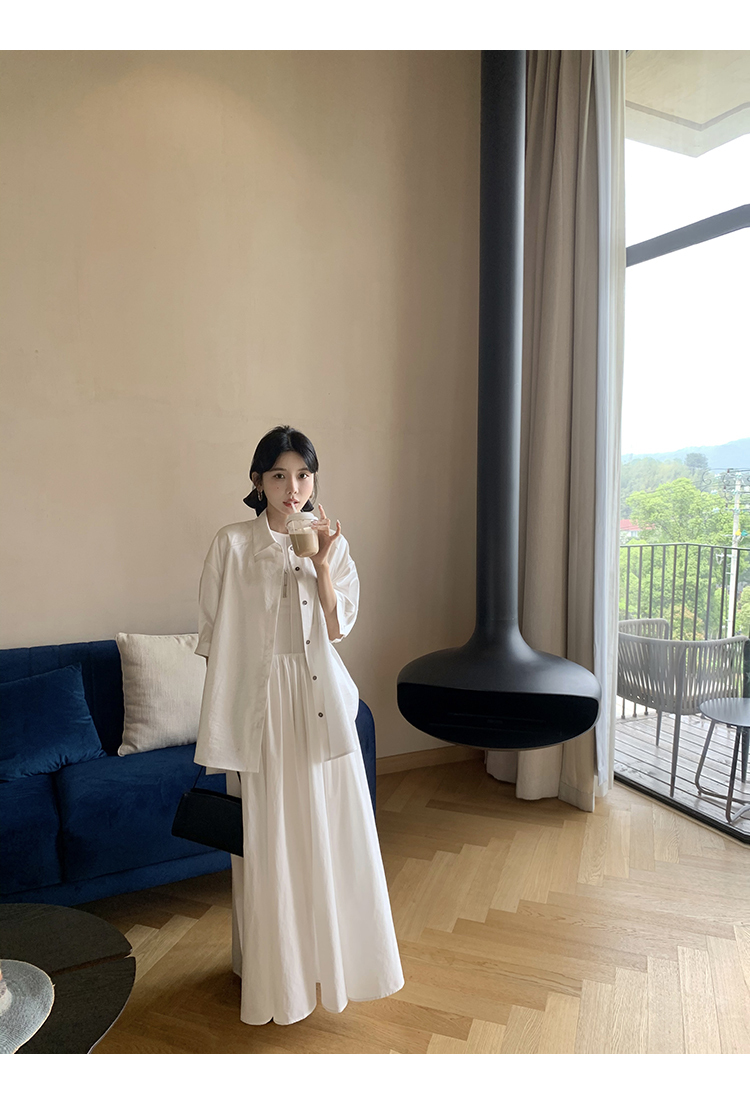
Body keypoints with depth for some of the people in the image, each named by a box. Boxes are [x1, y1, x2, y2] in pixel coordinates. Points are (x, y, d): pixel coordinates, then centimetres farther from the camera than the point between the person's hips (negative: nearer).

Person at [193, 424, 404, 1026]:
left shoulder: (333, 544, 3)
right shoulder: (233, 544, -6)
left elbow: (338, 627, -3)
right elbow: (216, 637, -3)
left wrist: (321, 564, -16)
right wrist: (221, 723, -3)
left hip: (321, 697, 3)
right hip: (260, 699, -2)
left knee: (332, 830, 12)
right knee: (267, 840, 8)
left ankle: (334, 952, 36)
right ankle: (274, 969, 30)